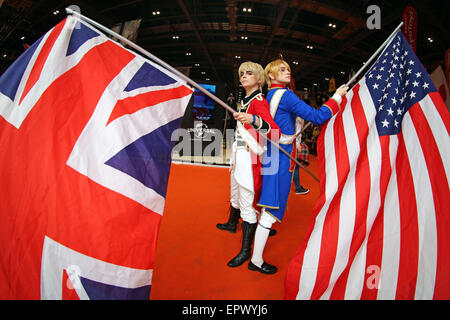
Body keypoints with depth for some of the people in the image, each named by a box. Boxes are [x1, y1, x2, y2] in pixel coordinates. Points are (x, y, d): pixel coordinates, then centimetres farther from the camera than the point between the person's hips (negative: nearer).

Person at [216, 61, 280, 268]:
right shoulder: (245, 101, 13)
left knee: (247, 204, -4)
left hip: (250, 156, -10)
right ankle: (232, 224, 52)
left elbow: (274, 131, -31)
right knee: (235, 194, 28)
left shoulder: (259, 101, -15)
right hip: (239, 154, 10)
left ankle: (246, 251, 8)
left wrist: (253, 119, -48)